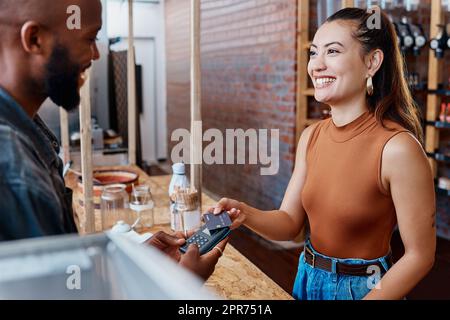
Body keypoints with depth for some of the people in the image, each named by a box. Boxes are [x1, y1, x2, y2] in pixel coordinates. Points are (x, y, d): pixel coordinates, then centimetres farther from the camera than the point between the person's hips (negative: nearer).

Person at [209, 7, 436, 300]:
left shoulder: (398, 147, -24)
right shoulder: (311, 136, -4)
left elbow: (420, 255, -17)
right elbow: (290, 223, -1)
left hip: (365, 288, -6)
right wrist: (245, 214, -20)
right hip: (308, 278, 6)